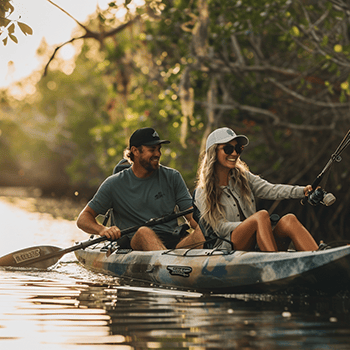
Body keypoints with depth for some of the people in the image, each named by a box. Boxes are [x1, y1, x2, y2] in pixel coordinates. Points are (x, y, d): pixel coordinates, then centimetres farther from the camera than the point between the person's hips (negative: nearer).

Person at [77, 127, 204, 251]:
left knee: (201, 234, -30)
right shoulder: (114, 184, 8)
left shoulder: (172, 177, 13)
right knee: (144, 232, -37)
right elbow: (83, 219, 10)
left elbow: (191, 215, 10)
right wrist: (102, 229, -14)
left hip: (174, 242, 2)